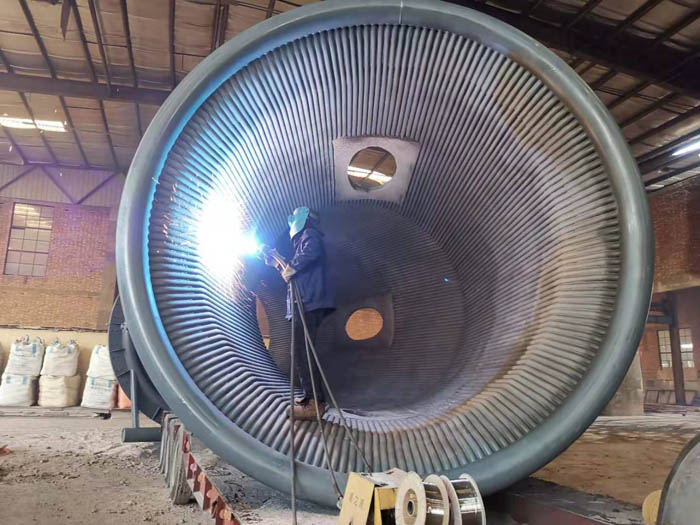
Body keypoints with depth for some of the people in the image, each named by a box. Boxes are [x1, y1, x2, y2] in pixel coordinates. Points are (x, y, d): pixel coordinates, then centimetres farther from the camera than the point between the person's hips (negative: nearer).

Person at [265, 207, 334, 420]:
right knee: (304, 351, 14)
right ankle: (314, 396, 20)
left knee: (302, 351, -13)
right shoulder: (301, 240, 30)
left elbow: (311, 251, -26)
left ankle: (314, 402, -13)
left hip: (309, 303, -11)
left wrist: (291, 268, -18)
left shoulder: (309, 234, 0)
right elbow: (294, 275, 35)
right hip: (305, 305, 11)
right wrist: (277, 264, 29)